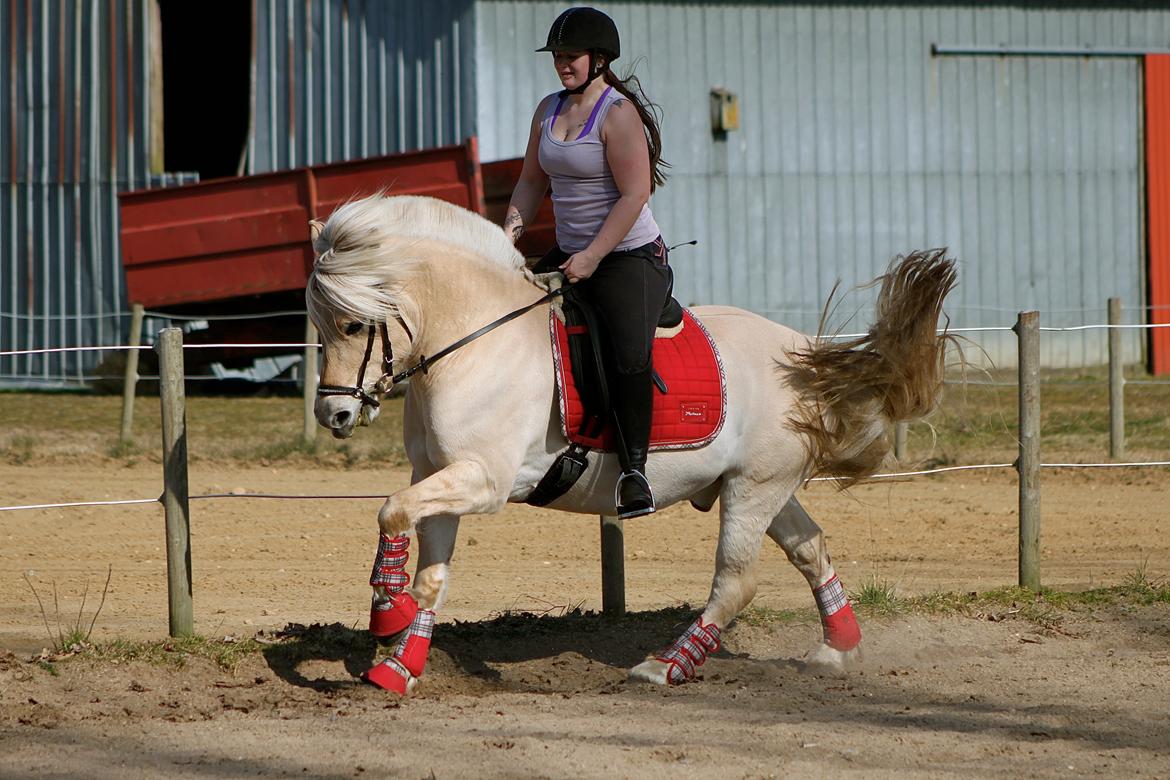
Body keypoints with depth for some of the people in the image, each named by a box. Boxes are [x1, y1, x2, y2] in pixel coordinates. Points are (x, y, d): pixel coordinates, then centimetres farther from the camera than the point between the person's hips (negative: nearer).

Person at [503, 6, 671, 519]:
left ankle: (633, 468, -22)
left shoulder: (618, 114, -14)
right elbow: (532, 180, 17)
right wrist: (512, 229, -1)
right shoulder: (549, 110, 9)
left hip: (630, 258, -9)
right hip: (568, 255, 9)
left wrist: (591, 258, -22)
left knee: (631, 355, -27)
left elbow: (635, 194, -20)